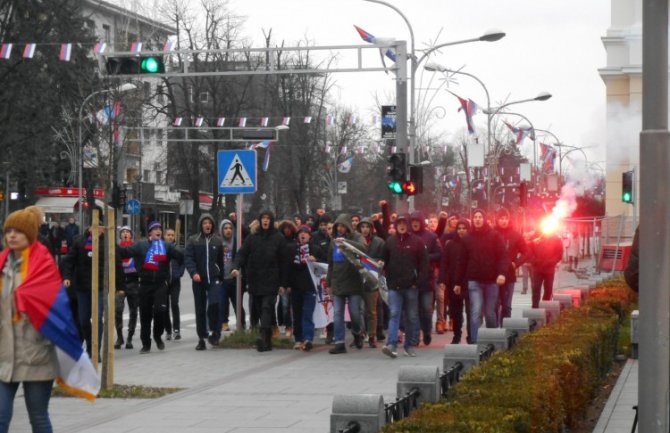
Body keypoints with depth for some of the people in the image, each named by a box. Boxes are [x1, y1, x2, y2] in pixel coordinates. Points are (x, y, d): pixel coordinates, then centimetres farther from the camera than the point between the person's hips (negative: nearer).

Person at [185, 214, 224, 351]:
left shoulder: (217, 241, 8)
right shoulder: (193, 241, 2)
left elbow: (220, 261, 14)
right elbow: (188, 258, -7)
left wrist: (220, 277, 13)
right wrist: (193, 272, -21)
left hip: (214, 279, 0)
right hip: (199, 280, 0)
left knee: (214, 303, -20)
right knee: (200, 310, 5)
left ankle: (215, 332, -4)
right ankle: (202, 338, 14)